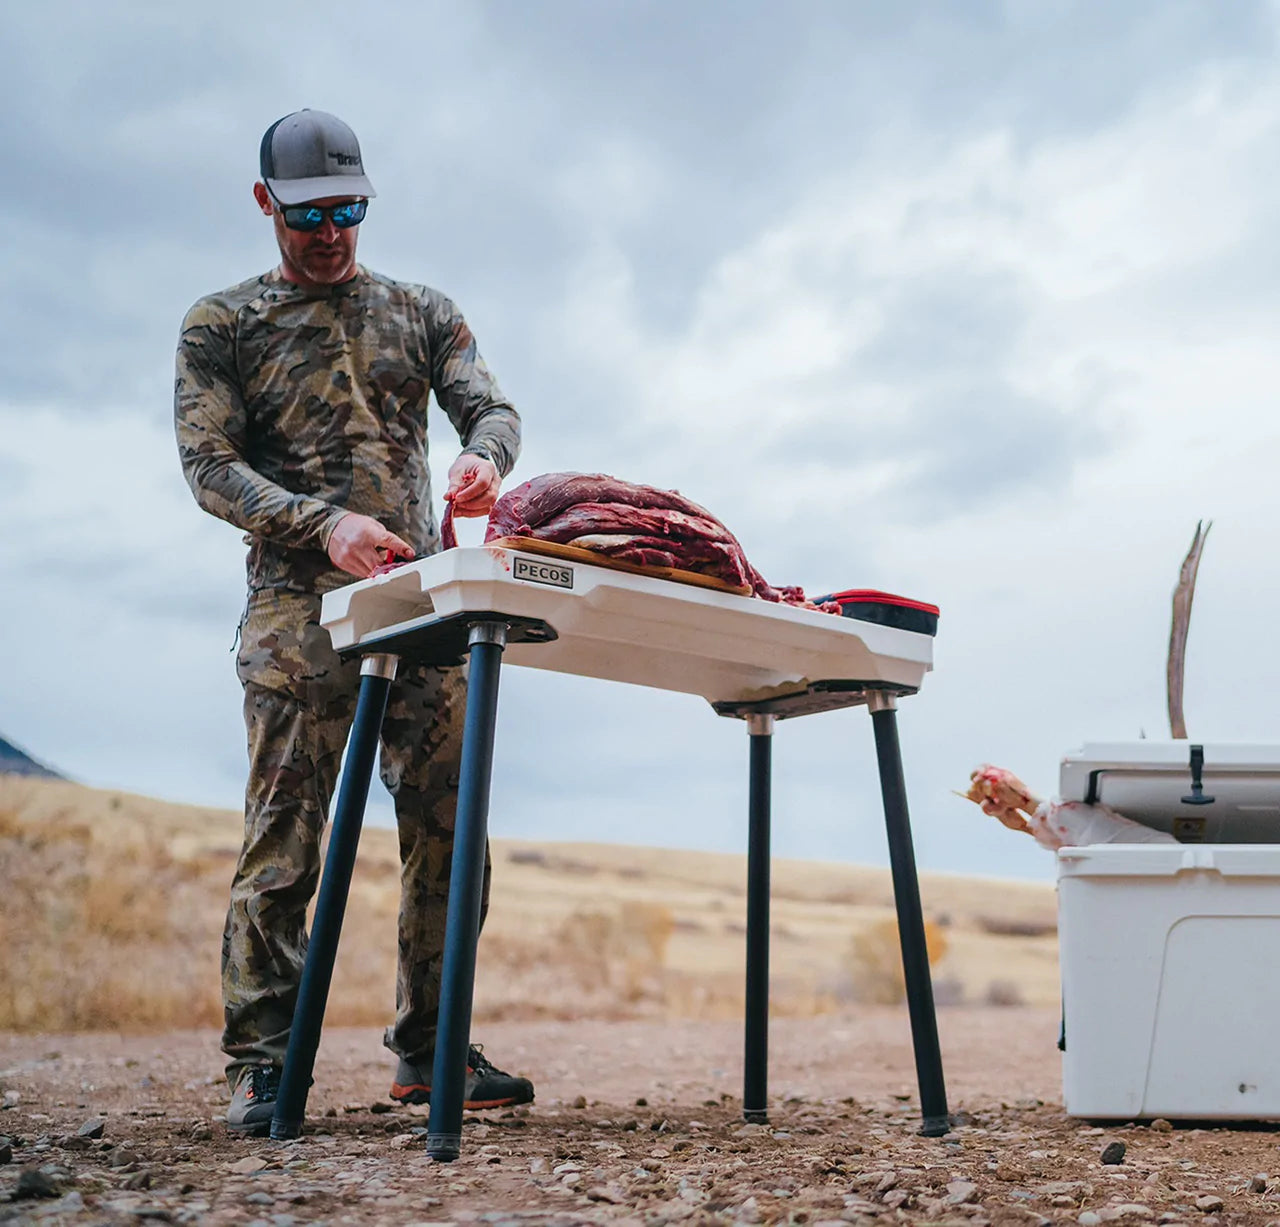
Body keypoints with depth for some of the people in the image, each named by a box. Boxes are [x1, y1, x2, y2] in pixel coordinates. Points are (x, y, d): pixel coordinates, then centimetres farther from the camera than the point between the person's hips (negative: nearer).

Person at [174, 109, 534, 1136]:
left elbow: (492, 407, 7)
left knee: (447, 837, 2)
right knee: (285, 841, -5)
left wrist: (483, 455, -19)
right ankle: (261, 1068, 4)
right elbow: (210, 465, 1)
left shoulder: (421, 313, 18)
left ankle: (429, 1050, 14)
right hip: (298, 614, -3)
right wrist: (322, 524, -16)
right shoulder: (222, 325, 10)